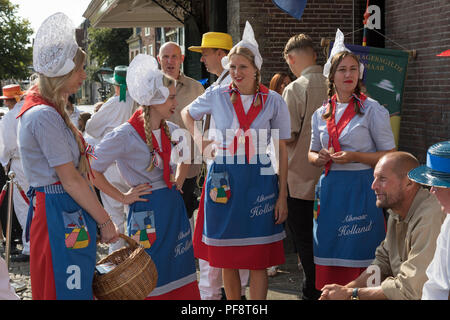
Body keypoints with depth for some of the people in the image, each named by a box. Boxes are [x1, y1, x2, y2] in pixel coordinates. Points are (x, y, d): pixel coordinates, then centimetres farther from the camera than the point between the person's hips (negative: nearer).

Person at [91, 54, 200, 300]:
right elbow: (91, 169, -15)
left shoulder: (170, 130, 5)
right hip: (146, 210, -6)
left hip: (174, 205, 6)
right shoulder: (125, 135, -15)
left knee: (179, 270, 11)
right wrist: (122, 197, -13)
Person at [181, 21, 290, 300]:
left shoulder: (274, 101, 0)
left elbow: (282, 151, 2)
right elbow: (187, 114, 22)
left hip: (259, 180, -1)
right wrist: (200, 141, 5)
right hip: (224, 179, 1)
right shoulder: (217, 96, 2)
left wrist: (282, 196, -2)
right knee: (226, 257, 7)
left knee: (259, 259, 0)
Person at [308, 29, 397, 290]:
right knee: (330, 265, 6)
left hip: (362, 188, -5)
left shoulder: (372, 110, -3)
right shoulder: (321, 114, 12)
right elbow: (312, 153, 21)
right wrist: (319, 158, -2)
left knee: (359, 258, -4)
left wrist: (354, 156, -17)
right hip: (330, 189, 5)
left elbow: (390, 156, -4)